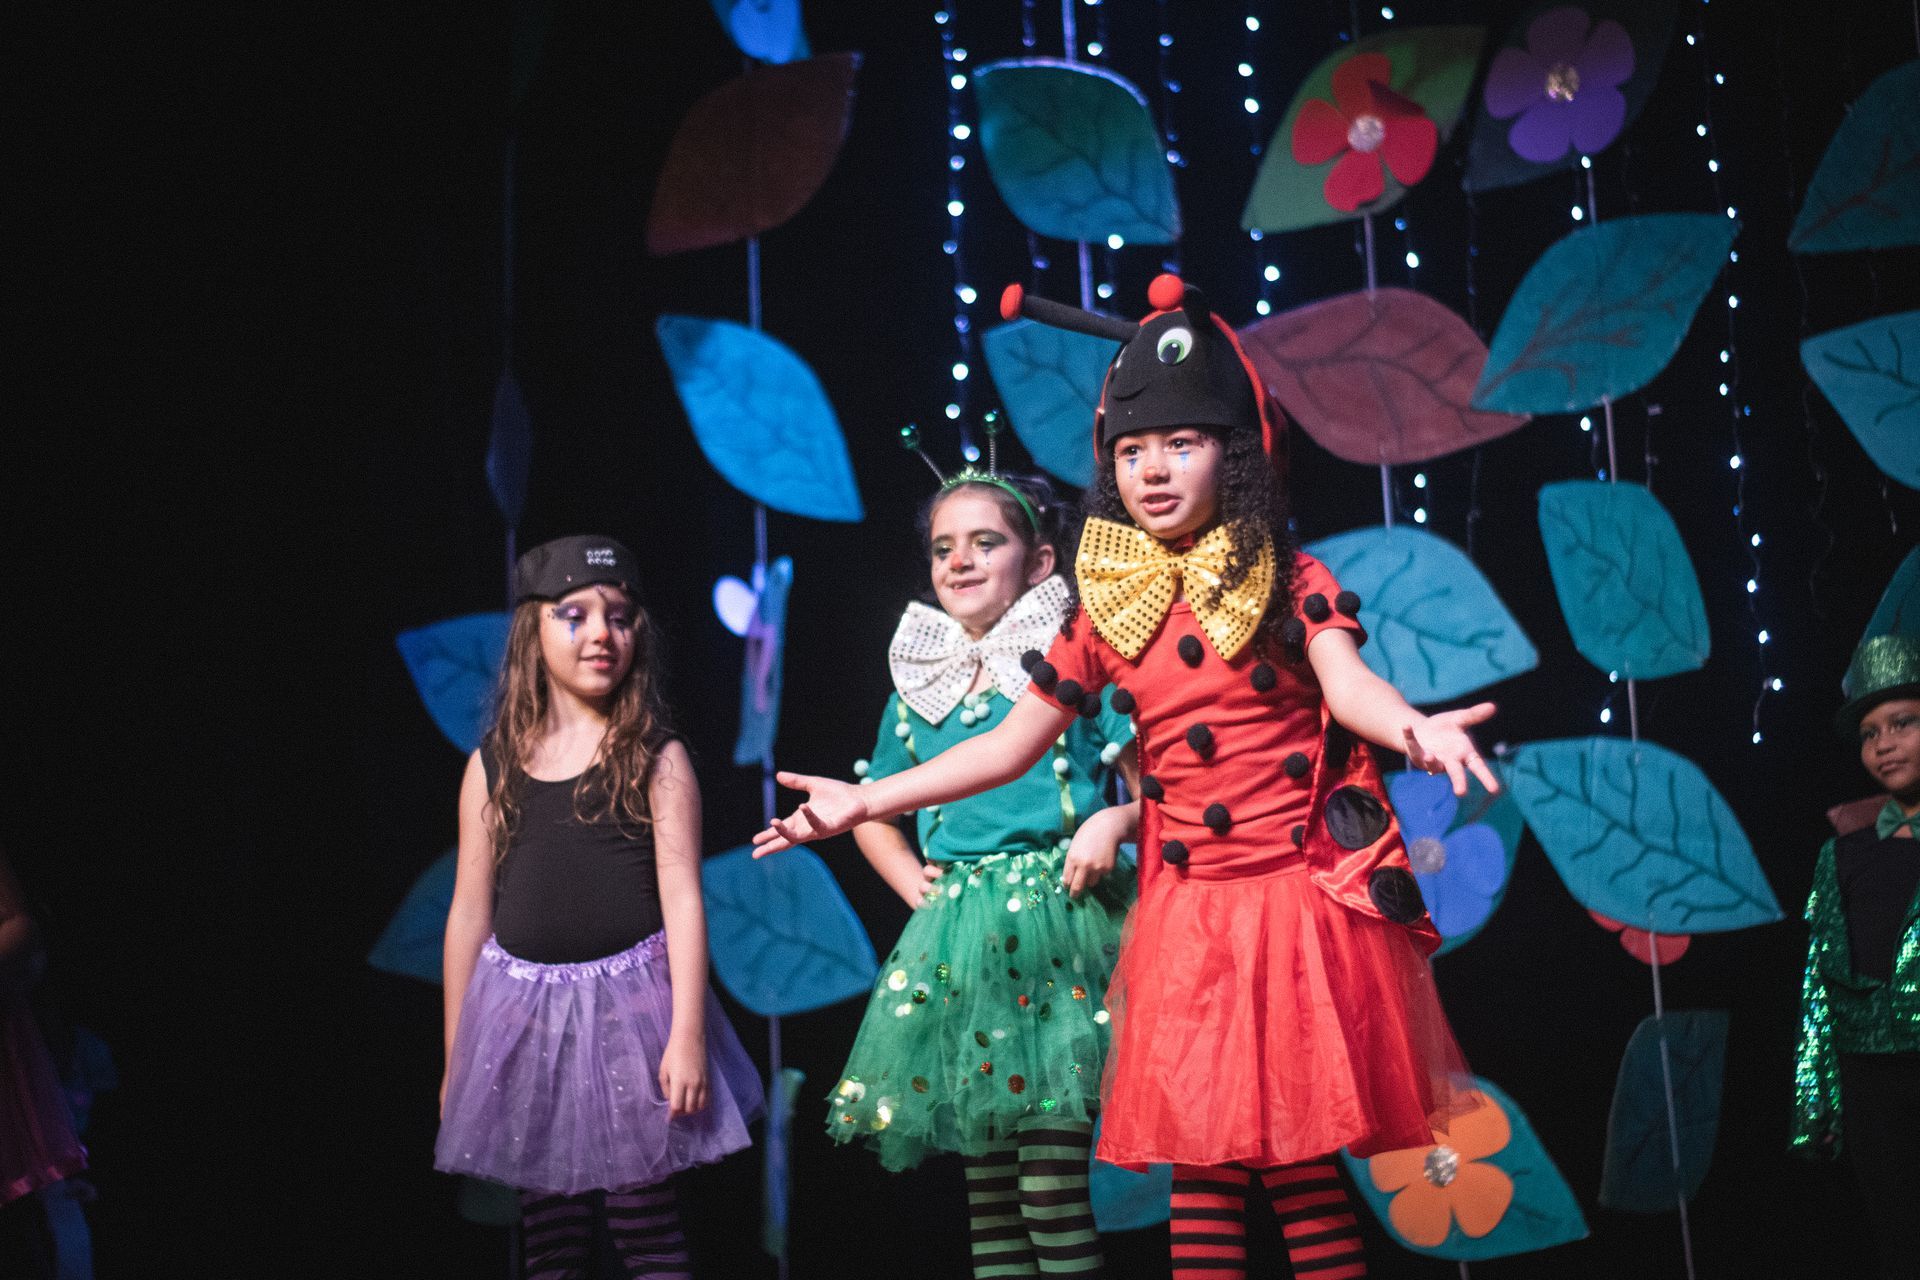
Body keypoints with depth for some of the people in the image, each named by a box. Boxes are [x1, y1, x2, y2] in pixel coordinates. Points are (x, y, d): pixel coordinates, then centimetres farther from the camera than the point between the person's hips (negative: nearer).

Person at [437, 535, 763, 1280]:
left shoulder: (657, 758, -2)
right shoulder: (493, 765, 5)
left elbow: (682, 898, -5)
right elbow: (470, 912, 7)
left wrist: (688, 1033, -12)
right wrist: (456, 1057, 9)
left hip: (627, 1005, -2)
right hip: (521, 1009, 3)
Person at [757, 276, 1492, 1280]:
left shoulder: (1290, 581, -3)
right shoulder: (1109, 611, 6)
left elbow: (1347, 682, -21)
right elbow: (1008, 745, 10)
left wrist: (1411, 727, -44)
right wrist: (865, 801, 6)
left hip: (1302, 899, -3)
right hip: (1189, 913, 3)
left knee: (1301, 1156, 1)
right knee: (1201, 1159, 5)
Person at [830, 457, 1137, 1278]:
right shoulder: (916, 691, 14)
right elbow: (875, 811, 27)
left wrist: (1110, 826, -15)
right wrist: (915, 885, 12)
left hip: (1057, 923, -5)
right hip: (957, 934, 5)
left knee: (1051, 1167, -11)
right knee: (983, 1168, 7)